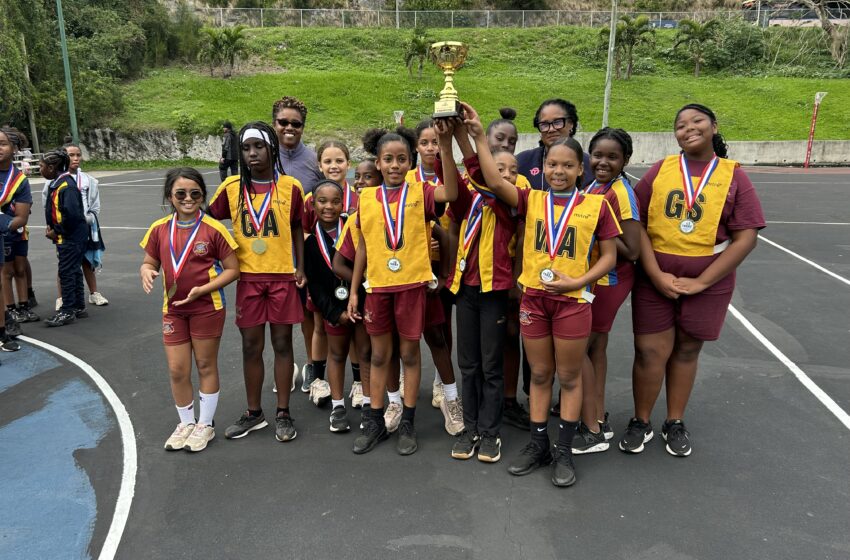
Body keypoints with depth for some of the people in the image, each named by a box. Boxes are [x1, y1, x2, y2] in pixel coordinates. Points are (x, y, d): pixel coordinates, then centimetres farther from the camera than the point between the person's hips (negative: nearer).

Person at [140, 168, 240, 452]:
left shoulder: (213, 229, -12)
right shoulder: (159, 229, 0)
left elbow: (232, 269, -8)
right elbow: (150, 262, 10)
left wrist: (202, 289, -19)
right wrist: (146, 271, -14)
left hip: (207, 308, -3)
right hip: (173, 308, 4)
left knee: (206, 366, 10)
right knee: (177, 370, 9)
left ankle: (205, 425, 28)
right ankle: (186, 423, 31)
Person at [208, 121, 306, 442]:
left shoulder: (291, 187, -1)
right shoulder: (232, 187, 0)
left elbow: (297, 229, 7)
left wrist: (300, 267, 1)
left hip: (283, 276, -1)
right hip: (247, 277, 1)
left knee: (282, 343, 6)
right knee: (251, 346, 8)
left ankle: (283, 413, 18)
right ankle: (254, 413, 23)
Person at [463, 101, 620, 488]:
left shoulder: (596, 205, -2)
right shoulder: (531, 200, 2)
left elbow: (608, 256, 1)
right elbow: (495, 182, -13)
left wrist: (577, 281, -13)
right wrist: (479, 137, -18)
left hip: (572, 300, -2)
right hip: (533, 298, 2)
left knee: (569, 377, 9)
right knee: (539, 375, 14)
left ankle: (564, 451, 24)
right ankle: (538, 445, 28)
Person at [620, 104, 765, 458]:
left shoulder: (734, 176, 0)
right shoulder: (661, 169, 2)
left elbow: (746, 238, -5)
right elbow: (637, 223, -3)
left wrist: (700, 282, -12)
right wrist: (656, 275, -13)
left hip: (708, 282, 0)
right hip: (655, 279, 0)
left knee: (687, 350, 12)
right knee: (650, 352, 1)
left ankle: (675, 423, 30)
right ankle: (641, 422, 22)